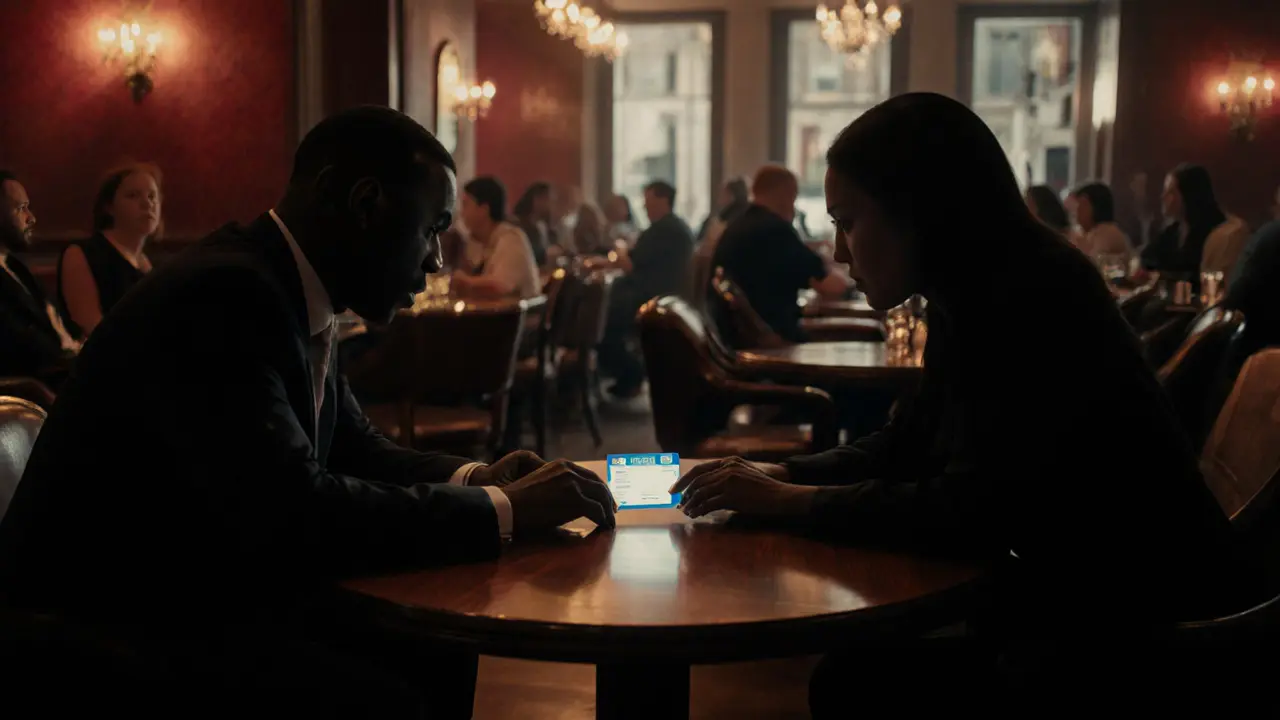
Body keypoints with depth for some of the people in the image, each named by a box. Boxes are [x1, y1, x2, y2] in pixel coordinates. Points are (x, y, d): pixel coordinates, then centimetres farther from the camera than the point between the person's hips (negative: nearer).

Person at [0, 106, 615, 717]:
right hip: (107, 628, -9)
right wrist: (501, 511, -23)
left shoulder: (290, 296, 5)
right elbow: (294, 515, -32)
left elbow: (354, 449, 16)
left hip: (209, 594, 10)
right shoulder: (223, 296, -25)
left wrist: (472, 479, -3)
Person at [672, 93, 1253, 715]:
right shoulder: (975, 301, 5)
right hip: (1069, 591, 8)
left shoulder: (1035, 301, -23)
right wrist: (780, 476, -1)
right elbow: (906, 447, 13)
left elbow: (969, 512, -26)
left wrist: (795, 502, -18)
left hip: (1141, 622, -8)